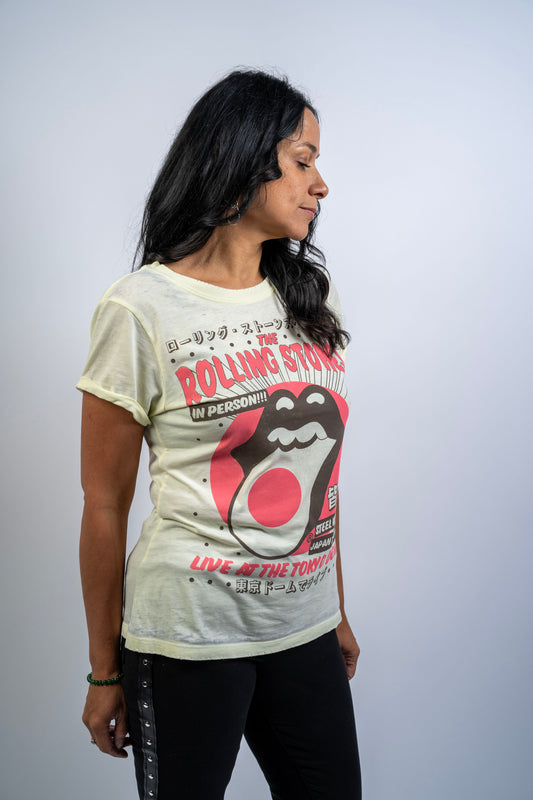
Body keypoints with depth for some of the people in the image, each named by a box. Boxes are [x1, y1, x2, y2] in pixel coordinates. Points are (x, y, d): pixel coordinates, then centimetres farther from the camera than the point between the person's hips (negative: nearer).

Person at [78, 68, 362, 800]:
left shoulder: (312, 294, 7)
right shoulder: (141, 310, -11)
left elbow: (320, 469, 10)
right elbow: (105, 507, -7)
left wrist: (336, 614, 13)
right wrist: (106, 671, -2)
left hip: (305, 630, 5)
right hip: (189, 638, -5)